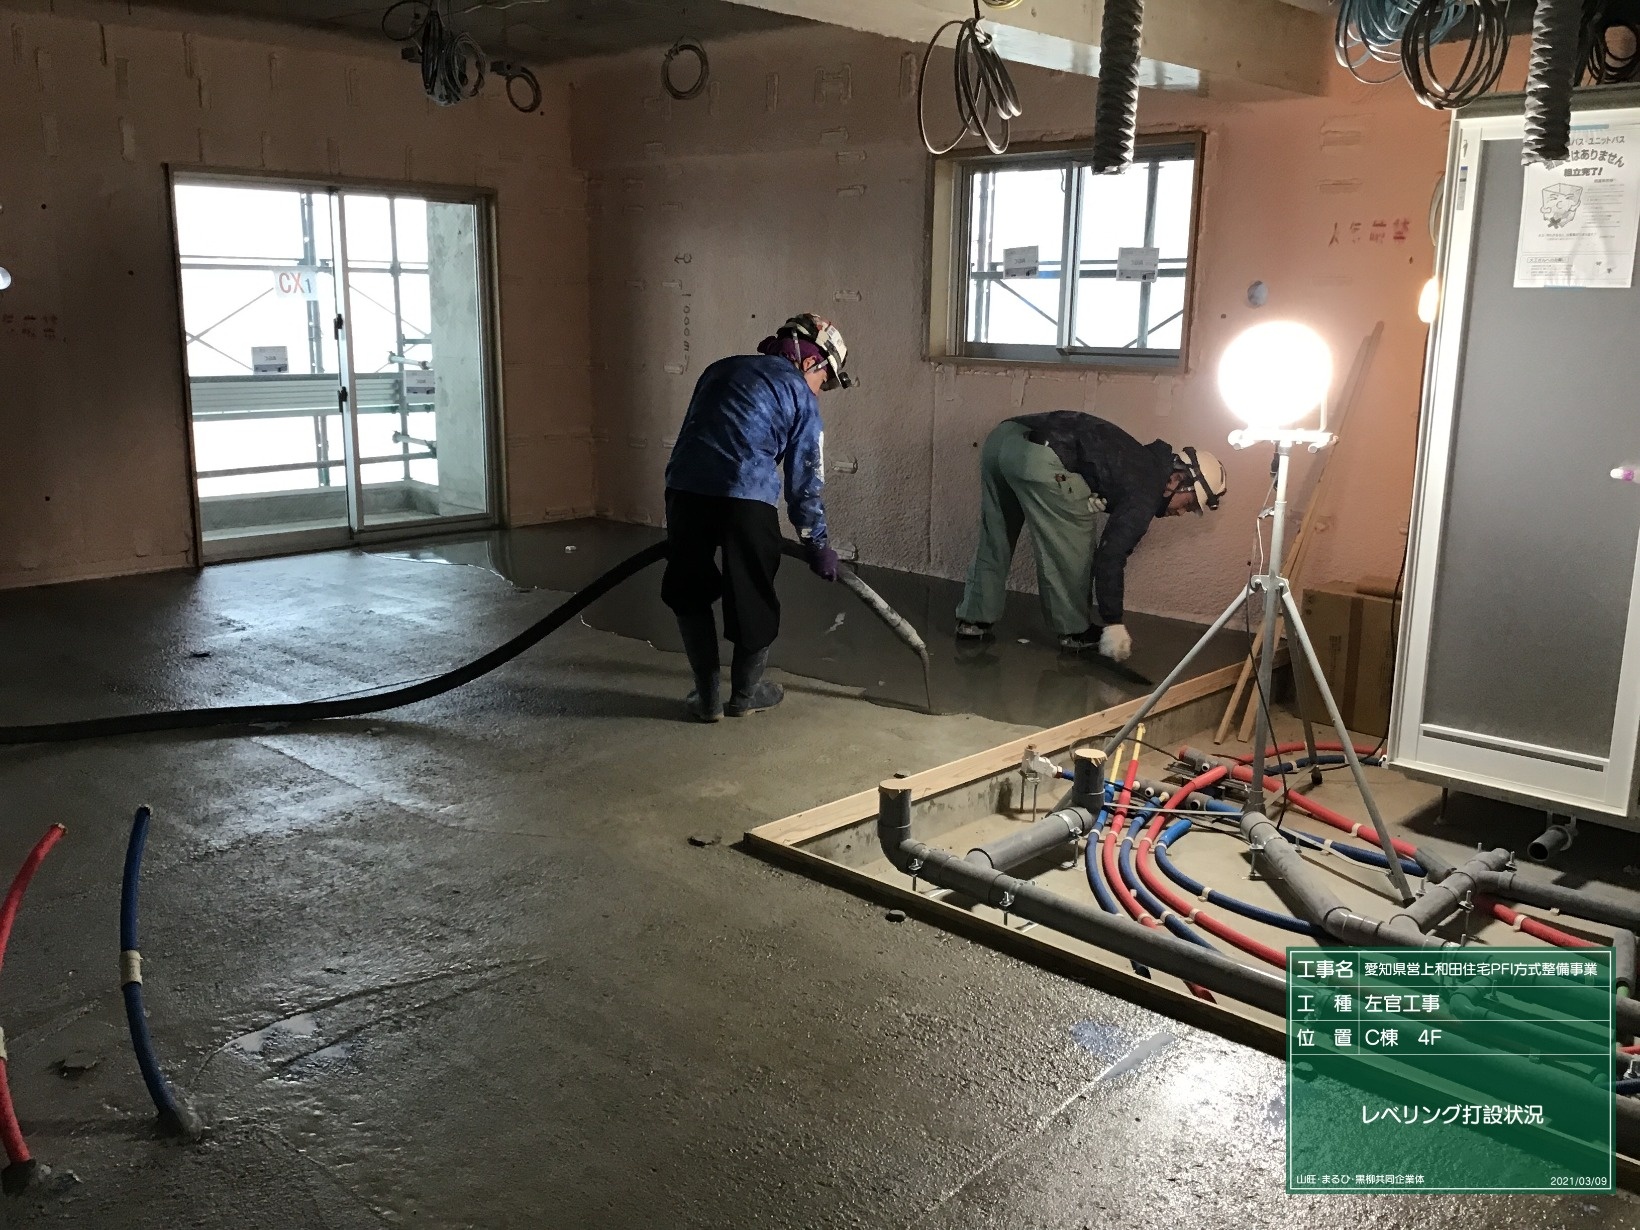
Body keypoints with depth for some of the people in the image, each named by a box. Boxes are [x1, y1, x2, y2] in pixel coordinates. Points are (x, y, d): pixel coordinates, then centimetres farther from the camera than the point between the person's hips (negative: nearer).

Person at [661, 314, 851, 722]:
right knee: (754, 596, 16)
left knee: (689, 591, 21)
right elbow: (805, 481, 9)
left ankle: (708, 696, 25)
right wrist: (818, 544, 18)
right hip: (746, 499, -4)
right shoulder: (799, 394, 11)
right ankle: (745, 692, 31)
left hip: (685, 489, 4)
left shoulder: (721, 369, 27)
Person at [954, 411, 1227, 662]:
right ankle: (1075, 631, 17)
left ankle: (974, 619, 24)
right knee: (1073, 544, 7)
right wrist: (1114, 624, 2)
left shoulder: (1142, 463, 27)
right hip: (1038, 456, -9)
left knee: (995, 537, 20)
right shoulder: (1146, 492, 1)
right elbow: (1110, 556, -3)